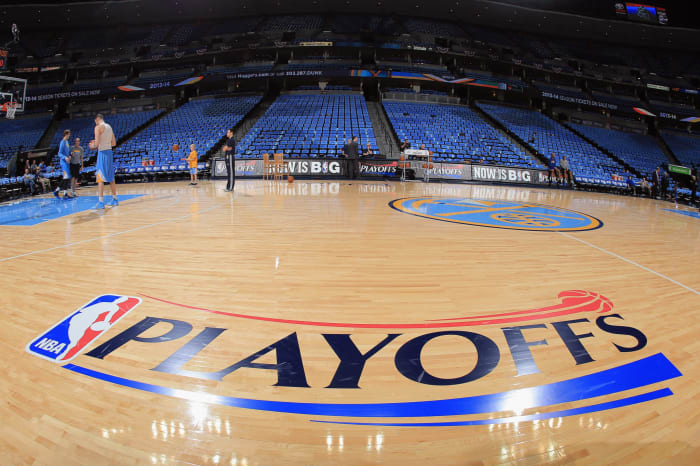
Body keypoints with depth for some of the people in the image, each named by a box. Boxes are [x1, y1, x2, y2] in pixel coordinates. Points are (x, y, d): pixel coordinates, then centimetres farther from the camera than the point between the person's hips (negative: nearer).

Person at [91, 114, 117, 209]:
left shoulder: (98, 127, -10)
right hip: (109, 152, 8)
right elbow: (114, 143, 17)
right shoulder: (109, 127, 15)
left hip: (102, 152, -8)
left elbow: (97, 143, -18)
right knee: (111, 178, 15)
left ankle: (101, 202, -12)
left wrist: (93, 146, 2)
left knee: (100, 178, -8)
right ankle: (114, 199, 21)